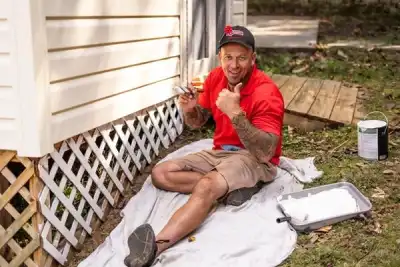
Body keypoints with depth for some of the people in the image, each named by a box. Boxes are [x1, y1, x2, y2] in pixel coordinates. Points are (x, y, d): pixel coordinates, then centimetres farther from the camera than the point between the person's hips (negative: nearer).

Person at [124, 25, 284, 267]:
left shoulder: (266, 92, -21)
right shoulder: (216, 77, -1)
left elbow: (266, 153, -28)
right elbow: (198, 122, 13)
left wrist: (236, 113, -38)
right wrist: (189, 109, -12)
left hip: (255, 160, -8)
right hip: (220, 153, 8)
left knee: (206, 187, -37)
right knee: (161, 174, -6)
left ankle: (155, 247, -54)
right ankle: (225, 188, -19)